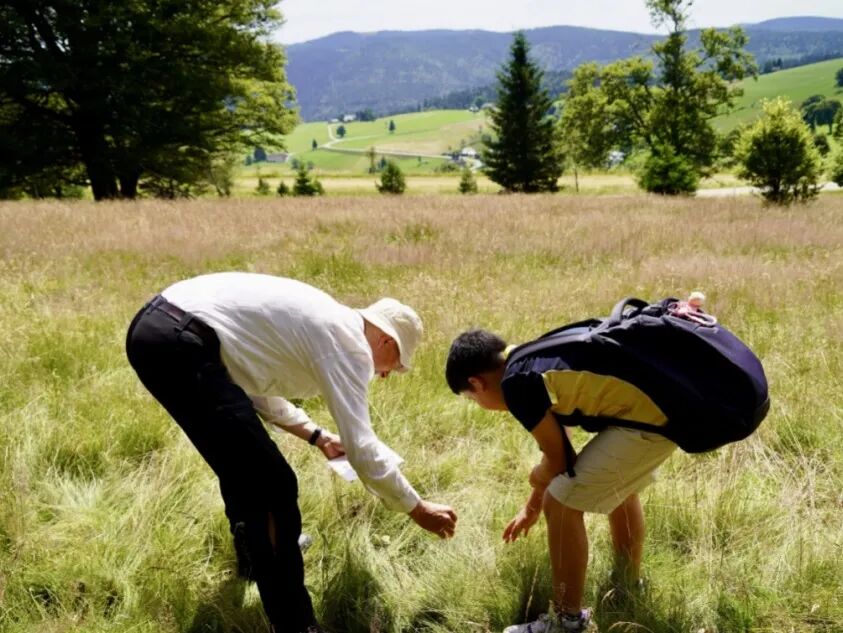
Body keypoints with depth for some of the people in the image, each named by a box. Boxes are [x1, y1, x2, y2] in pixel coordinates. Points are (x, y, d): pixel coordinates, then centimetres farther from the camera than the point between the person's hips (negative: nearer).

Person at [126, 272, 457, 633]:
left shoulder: (324, 321, 23)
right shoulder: (350, 341, -4)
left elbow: (259, 385, 34)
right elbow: (361, 447, -8)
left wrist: (317, 436, 36)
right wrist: (417, 509, 4)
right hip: (179, 344, -11)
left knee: (243, 462, 30)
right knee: (271, 486, -7)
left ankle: (254, 551, 51)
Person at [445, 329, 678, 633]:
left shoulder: (516, 383, -12)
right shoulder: (536, 360, 18)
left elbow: (558, 460, -4)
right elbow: (560, 447, 30)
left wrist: (537, 480, 20)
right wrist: (532, 507, 41)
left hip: (648, 416, -10)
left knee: (562, 504, -1)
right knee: (618, 485, 32)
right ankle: (629, 587, 49)